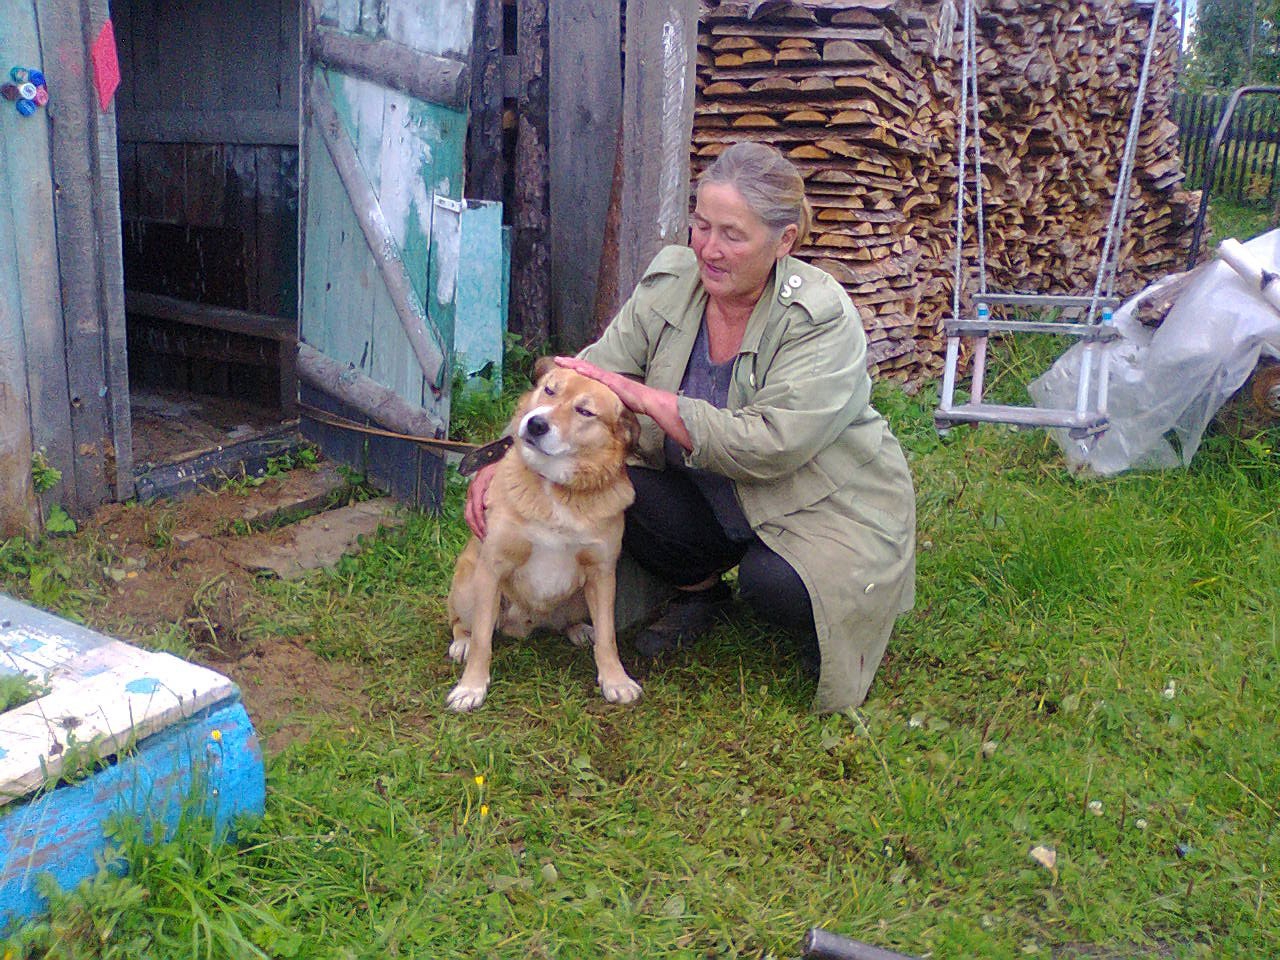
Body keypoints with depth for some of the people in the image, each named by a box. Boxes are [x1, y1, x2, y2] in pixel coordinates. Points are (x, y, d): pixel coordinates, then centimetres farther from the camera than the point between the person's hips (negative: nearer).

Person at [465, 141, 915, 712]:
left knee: (774, 584, -34)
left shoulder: (822, 318, -23)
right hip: (714, 503, 5)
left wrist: (643, 396, -32)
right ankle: (699, 592, 8)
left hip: (828, 509, -4)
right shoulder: (669, 285, -7)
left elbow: (769, 446, -32)